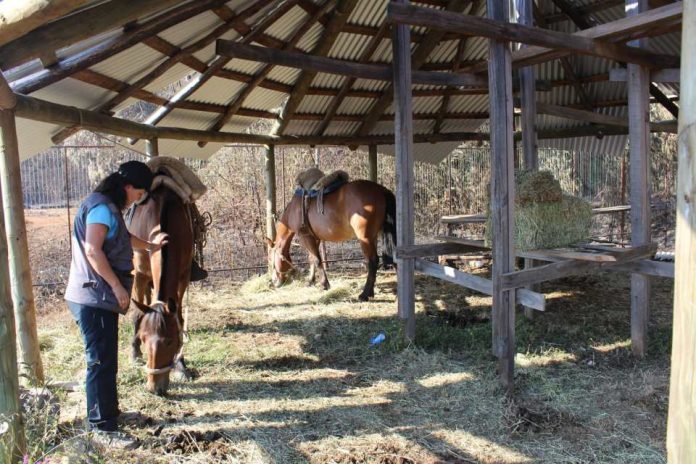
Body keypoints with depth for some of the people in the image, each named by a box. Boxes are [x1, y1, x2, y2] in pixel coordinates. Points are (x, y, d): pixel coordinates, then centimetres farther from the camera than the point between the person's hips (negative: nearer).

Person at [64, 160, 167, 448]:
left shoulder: (109, 207, 18)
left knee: (106, 360, 18)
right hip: (93, 298, -10)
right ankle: (100, 428, 3)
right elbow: (92, 250, -25)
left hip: (100, 298, 10)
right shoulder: (102, 207, -14)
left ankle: (108, 412, 31)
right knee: (101, 362, -5)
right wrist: (117, 286, -21)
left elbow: (124, 239, 37)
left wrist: (150, 245, 52)